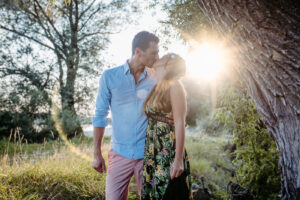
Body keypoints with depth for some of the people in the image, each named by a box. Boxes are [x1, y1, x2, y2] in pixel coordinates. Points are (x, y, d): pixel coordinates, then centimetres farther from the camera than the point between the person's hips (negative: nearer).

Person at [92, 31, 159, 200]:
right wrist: (97, 154, 2)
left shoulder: (154, 82, 3)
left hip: (147, 154, 1)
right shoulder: (109, 77, -1)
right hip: (120, 153, -1)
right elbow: (100, 116, 3)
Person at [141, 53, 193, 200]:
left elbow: (180, 123, -13)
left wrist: (179, 159, -18)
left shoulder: (174, 86, -7)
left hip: (170, 154, -7)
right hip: (152, 154, 7)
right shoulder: (155, 89, 14)